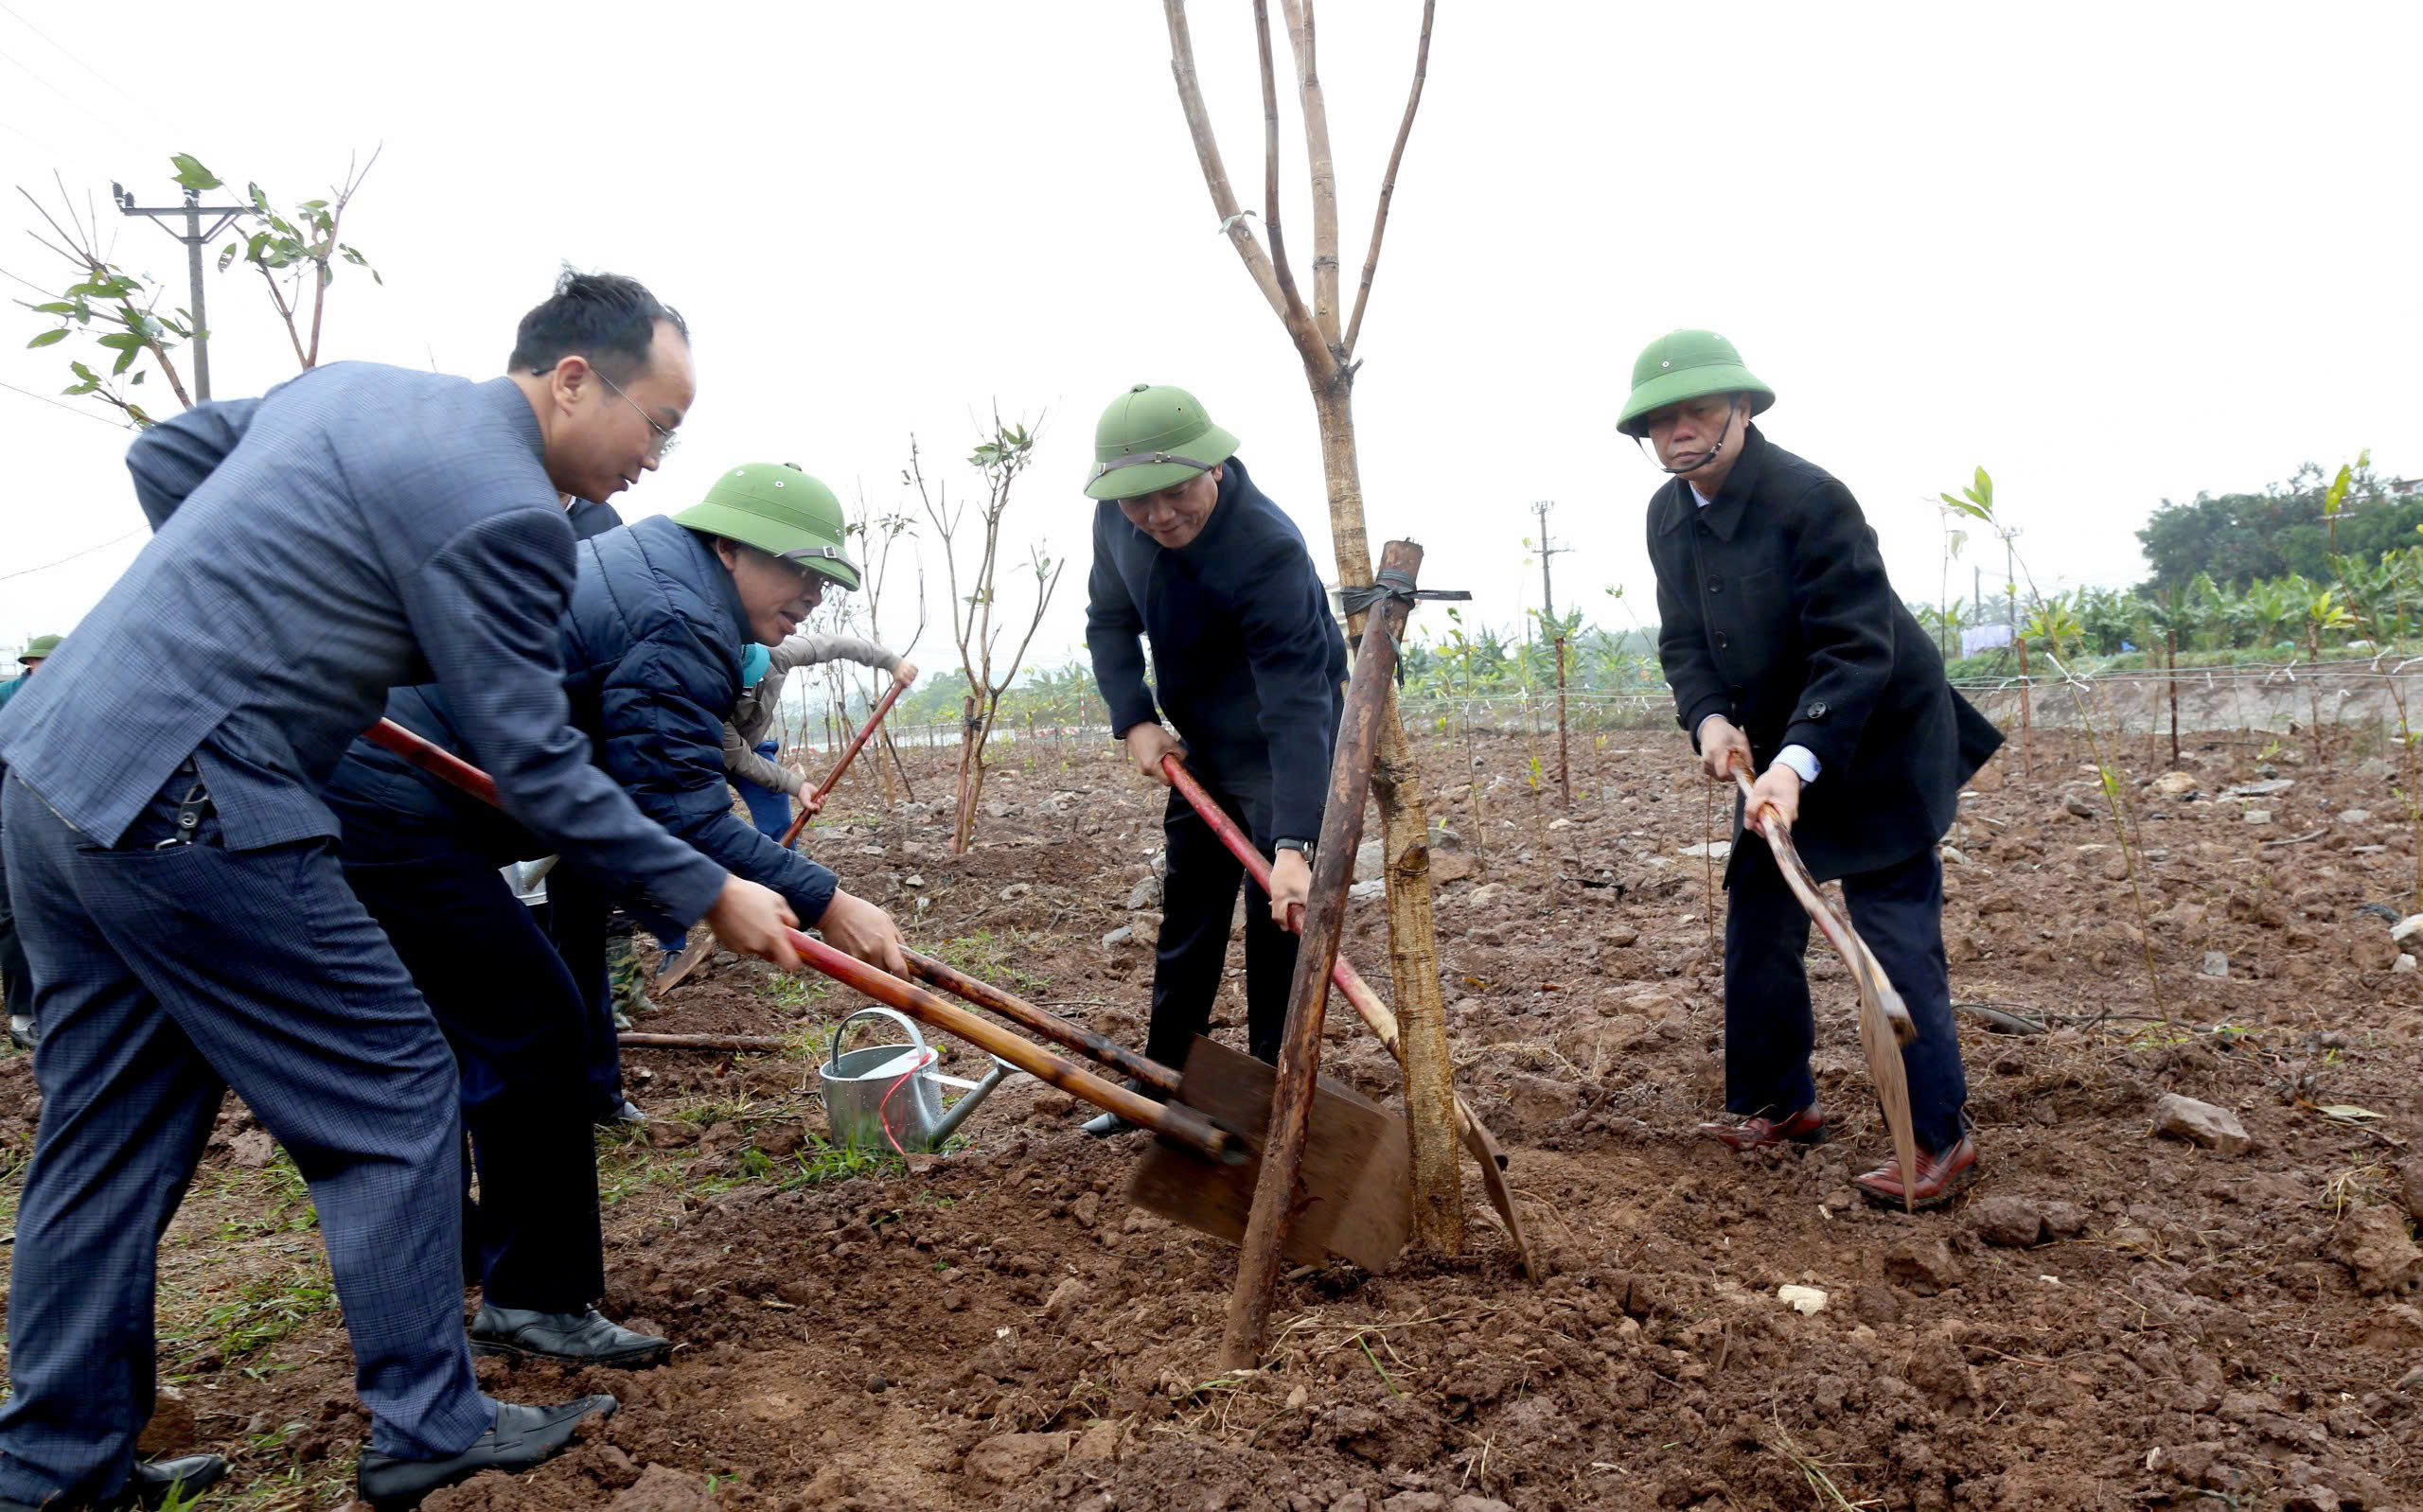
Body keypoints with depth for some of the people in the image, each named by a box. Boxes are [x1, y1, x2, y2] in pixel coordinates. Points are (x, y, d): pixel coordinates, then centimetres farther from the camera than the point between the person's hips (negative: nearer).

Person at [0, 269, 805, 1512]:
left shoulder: (349, 386, 13)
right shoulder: (501, 509, -16)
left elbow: (161, 456, 26)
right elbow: (536, 771, -14)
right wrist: (709, 894, -6)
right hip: (186, 808, -10)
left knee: (108, 1133, 17)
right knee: (392, 1099, 2)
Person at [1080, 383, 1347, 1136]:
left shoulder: (1268, 550, -35)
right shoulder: (1116, 522, -13)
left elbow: (1295, 707, -40)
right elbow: (1109, 619, 5)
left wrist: (1294, 845, -48)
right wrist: (1134, 719, -10)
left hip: (1284, 747, -7)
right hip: (1199, 743, 7)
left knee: (1278, 918, -9)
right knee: (1186, 911, 16)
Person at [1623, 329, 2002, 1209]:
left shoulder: (1809, 498, -25)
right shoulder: (1669, 516, -1)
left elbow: (1858, 649, -28)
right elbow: (1683, 642, 4)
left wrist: (1797, 762, -38)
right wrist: (1709, 718, -16)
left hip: (1878, 744, -8)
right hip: (1776, 753, 8)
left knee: (1895, 934, -9)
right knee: (1758, 922, 11)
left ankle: (1936, 1139, 1)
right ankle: (1777, 1103, 27)